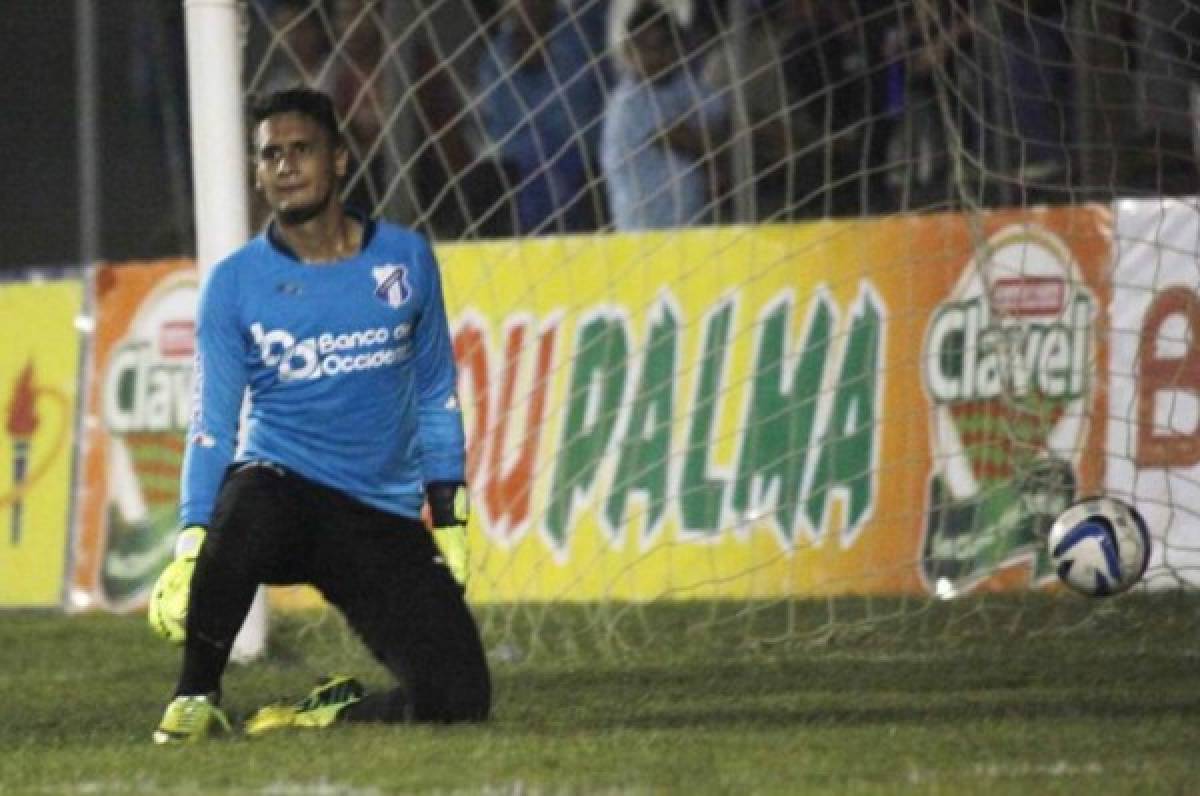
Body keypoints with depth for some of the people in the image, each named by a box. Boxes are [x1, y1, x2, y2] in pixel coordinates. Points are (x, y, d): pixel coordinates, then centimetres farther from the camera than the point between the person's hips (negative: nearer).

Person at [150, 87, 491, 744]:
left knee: (460, 698, -17)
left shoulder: (407, 259, 5)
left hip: (386, 523, 2)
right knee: (249, 501, -41)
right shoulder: (234, 284, -1)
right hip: (282, 488, -2)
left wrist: (448, 520, 8)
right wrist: (191, 550, -19)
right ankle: (194, 701, -21)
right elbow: (211, 427, -5)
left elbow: (435, 399, 14)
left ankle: (326, 713, 14)